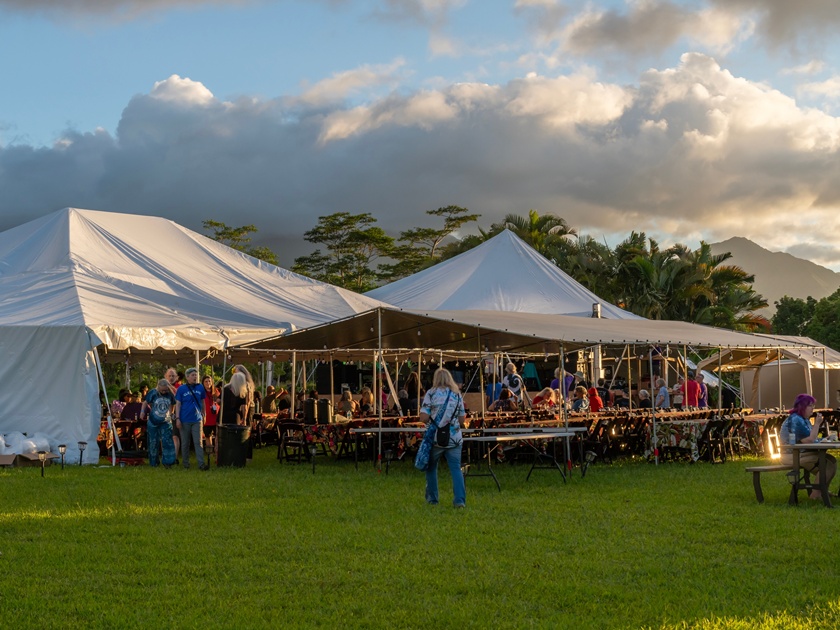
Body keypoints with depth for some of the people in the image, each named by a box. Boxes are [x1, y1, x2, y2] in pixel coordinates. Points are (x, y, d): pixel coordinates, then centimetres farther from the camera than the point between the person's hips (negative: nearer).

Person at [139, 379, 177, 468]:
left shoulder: (170, 395, -4)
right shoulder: (153, 393, -10)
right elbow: (146, 403, 0)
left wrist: (169, 415, 9)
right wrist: (142, 411, -12)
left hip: (165, 422, 1)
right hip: (153, 422, -1)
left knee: (167, 441, -12)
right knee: (153, 442, 7)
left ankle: (167, 461, -6)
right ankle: (153, 463, 19)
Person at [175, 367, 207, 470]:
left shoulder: (200, 388, 5)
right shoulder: (181, 389, -2)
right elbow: (178, 404, -1)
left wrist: (203, 414, 14)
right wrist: (177, 418, -8)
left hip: (197, 419, 1)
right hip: (185, 420, -1)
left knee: (198, 442, -5)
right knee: (185, 443, 8)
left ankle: (201, 464, -10)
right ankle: (185, 463, 18)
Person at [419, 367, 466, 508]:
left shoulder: (431, 394, -4)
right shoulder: (457, 394, 7)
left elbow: (423, 418, -9)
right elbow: (462, 419, 10)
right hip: (455, 438, 2)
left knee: (431, 467, 14)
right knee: (456, 468, 2)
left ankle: (432, 498, 20)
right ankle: (459, 499, -8)